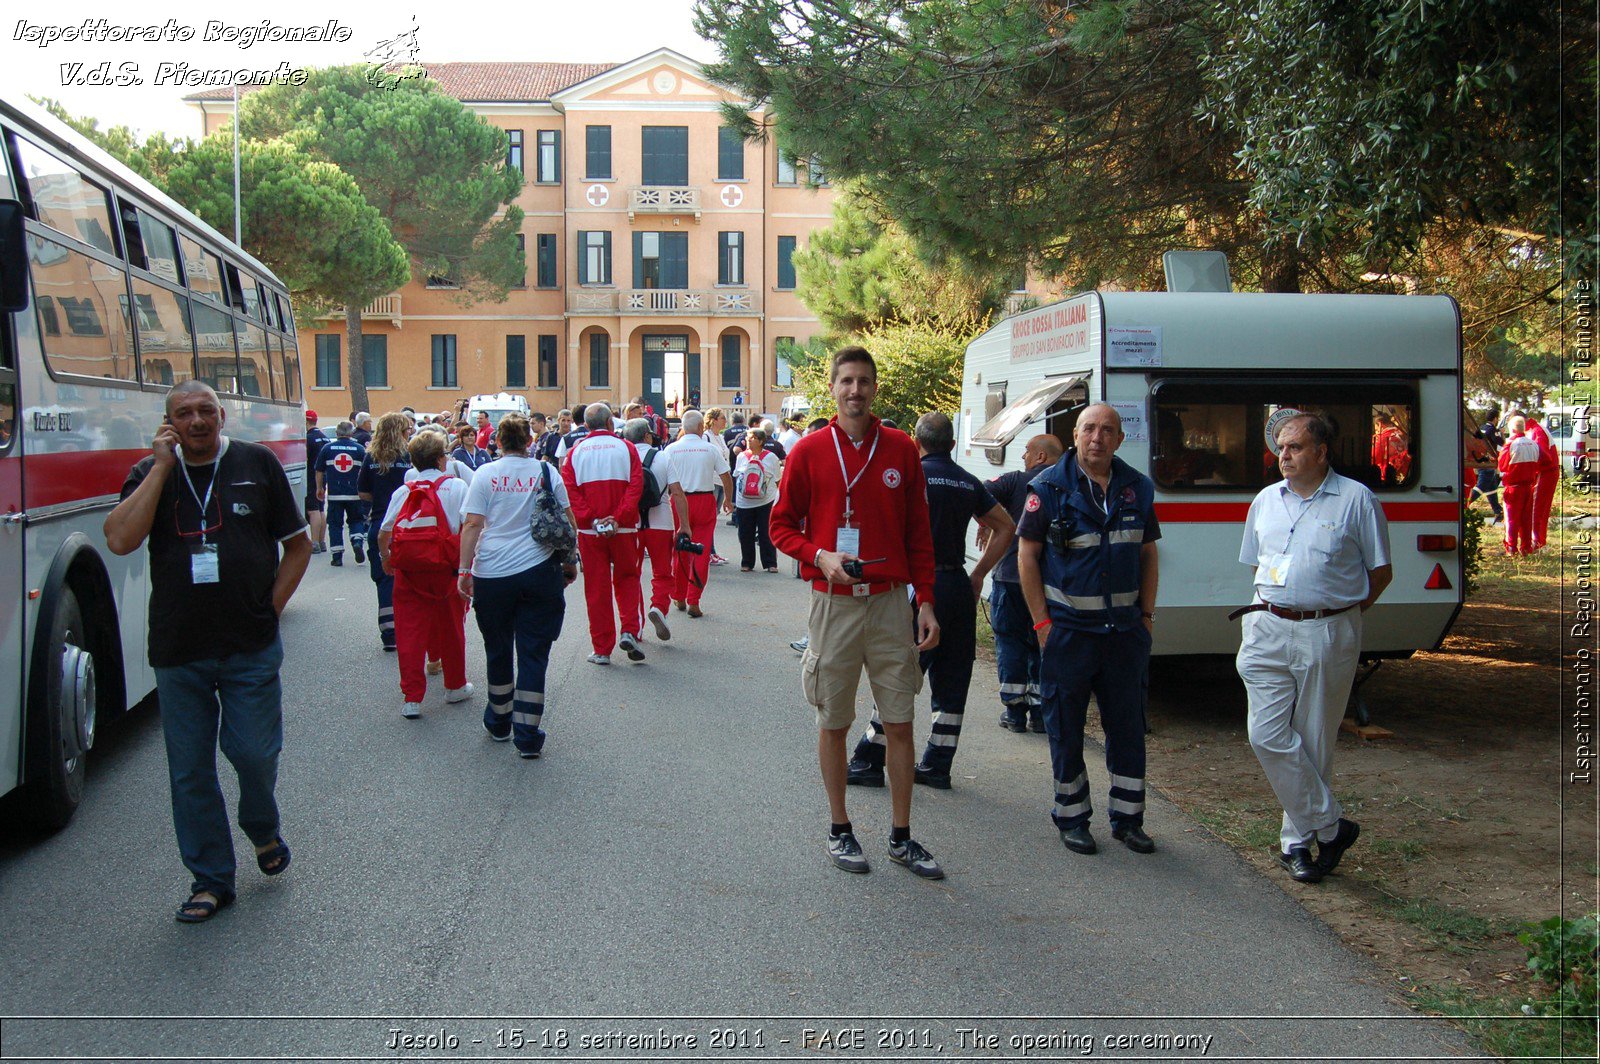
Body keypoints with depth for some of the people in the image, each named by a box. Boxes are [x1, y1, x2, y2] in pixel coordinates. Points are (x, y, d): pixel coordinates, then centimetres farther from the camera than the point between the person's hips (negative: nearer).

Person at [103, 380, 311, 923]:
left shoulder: (257, 464, 2)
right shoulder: (150, 474, 4)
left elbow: (298, 544, 8)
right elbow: (120, 541, -13)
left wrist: (271, 607, -2)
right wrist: (161, 467, -13)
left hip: (251, 649, -1)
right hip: (178, 651, 2)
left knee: (254, 752, -1)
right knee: (190, 771, 7)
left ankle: (264, 829, 32)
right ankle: (210, 879, 21)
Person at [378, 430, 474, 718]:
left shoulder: (403, 491, 4)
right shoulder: (457, 486, -1)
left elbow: (384, 533, 3)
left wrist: (385, 558, 20)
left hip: (409, 569, 1)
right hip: (447, 568, -1)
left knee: (410, 632, 4)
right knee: (450, 627, 15)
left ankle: (412, 698, 3)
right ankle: (455, 686, 30)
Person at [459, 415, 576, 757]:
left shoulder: (486, 474, 0)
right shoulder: (546, 471, 3)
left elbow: (472, 525, -6)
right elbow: (566, 520, 5)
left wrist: (465, 569, -2)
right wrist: (569, 561, 16)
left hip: (492, 574, 0)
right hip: (539, 572, 0)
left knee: (498, 651, 16)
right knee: (533, 654, 4)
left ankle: (499, 724, 31)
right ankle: (528, 736, 2)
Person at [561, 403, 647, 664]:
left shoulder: (576, 451, 2)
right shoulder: (625, 448, -1)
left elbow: (570, 491, -8)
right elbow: (636, 486, -11)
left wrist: (590, 519, -12)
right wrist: (619, 517, -14)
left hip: (589, 531, 1)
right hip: (623, 528, -1)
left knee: (596, 588, 8)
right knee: (627, 580, 16)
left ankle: (602, 650, 10)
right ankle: (629, 631, -3)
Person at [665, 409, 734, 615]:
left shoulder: (671, 449, -3)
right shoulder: (711, 449, -4)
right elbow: (726, 477, 1)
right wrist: (728, 500, 16)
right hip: (705, 500, -1)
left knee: (680, 551, 14)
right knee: (701, 552, 2)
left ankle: (679, 598, 25)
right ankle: (693, 602, -1)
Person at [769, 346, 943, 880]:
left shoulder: (901, 449, 3)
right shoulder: (809, 451, -1)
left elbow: (919, 533, 7)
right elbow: (782, 525, 4)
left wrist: (925, 601, 2)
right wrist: (820, 556, -15)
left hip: (890, 601, 1)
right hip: (833, 602, -1)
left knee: (900, 721, 5)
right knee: (833, 723, 7)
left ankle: (901, 837, 17)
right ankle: (840, 830, 22)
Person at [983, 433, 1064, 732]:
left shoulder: (1016, 481, -5)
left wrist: (984, 526, 3)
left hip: (1011, 576, -2)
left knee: (1010, 642, 8)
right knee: (1042, 644, 12)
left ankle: (1014, 711, 9)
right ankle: (1040, 713, 12)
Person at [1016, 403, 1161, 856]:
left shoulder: (1138, 488, 6)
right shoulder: (1050, 487, -5)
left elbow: (1148, 555, 13)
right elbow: (1027, 554, -5)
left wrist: (1146, 615, 6)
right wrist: (1041, 621, -9)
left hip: (1124, 628, 3)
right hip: (1067, 628, -3)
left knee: (1128, 725, 8)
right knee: (1065, 728, 6)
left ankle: (1127, 818, 21)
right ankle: (1072, 818, 19)